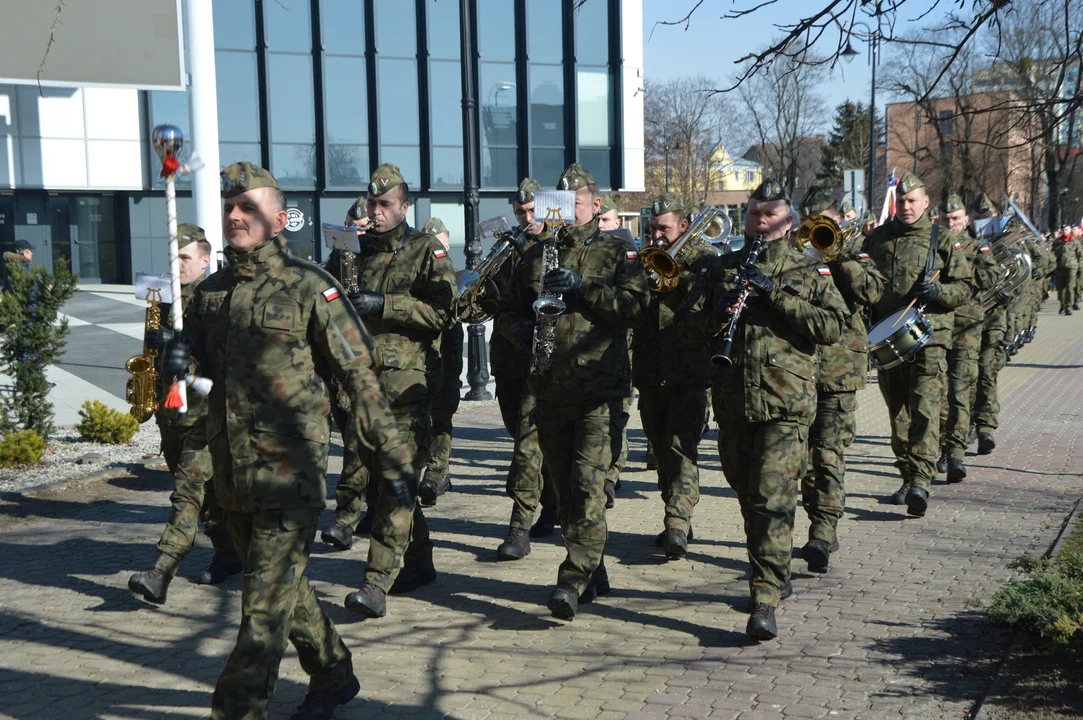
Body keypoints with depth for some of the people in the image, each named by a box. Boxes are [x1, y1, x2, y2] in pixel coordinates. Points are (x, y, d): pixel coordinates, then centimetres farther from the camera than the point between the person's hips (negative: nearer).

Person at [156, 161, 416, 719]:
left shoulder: (309, 287, -7)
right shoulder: (209, 294, 10)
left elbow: (359, 377, -7)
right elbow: (196, 376, 21)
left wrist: (392, 458, -8)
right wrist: (178, 363, -5)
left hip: (289, 474, -6)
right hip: (232, 476, 7)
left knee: (264, 608, -4)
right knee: (285, 589, 19)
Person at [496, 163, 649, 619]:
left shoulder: (617, 253, 5)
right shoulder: (536, 256, 17)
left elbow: (634, 307, -10)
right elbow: (507, 312, 15)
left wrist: (582, 287, -17)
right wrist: (524, 332, -7)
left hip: (599, 386, -5)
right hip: (549, 389, 5)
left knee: (589, 484, -14)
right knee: (564, 487, 10)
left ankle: (573, 581, -14)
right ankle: (594, 574, 23)